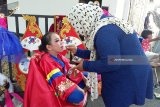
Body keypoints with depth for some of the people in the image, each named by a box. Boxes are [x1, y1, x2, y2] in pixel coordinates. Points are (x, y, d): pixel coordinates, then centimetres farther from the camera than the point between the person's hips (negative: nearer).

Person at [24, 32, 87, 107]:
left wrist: (83, 78, -5)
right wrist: (76, 88, -26)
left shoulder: (59, 57, 4)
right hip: (53, 91, -8)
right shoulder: (46, 60, -19)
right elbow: (59, 81, -24)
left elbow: (70, 70, 5)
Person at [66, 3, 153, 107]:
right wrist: (78, 51, 16)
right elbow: (99, 53, 17)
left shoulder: (103, 31, -25)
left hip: (128, 80, -10)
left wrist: (86, 65, -16)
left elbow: (110, 63, -30)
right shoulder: (107, 24, 9)